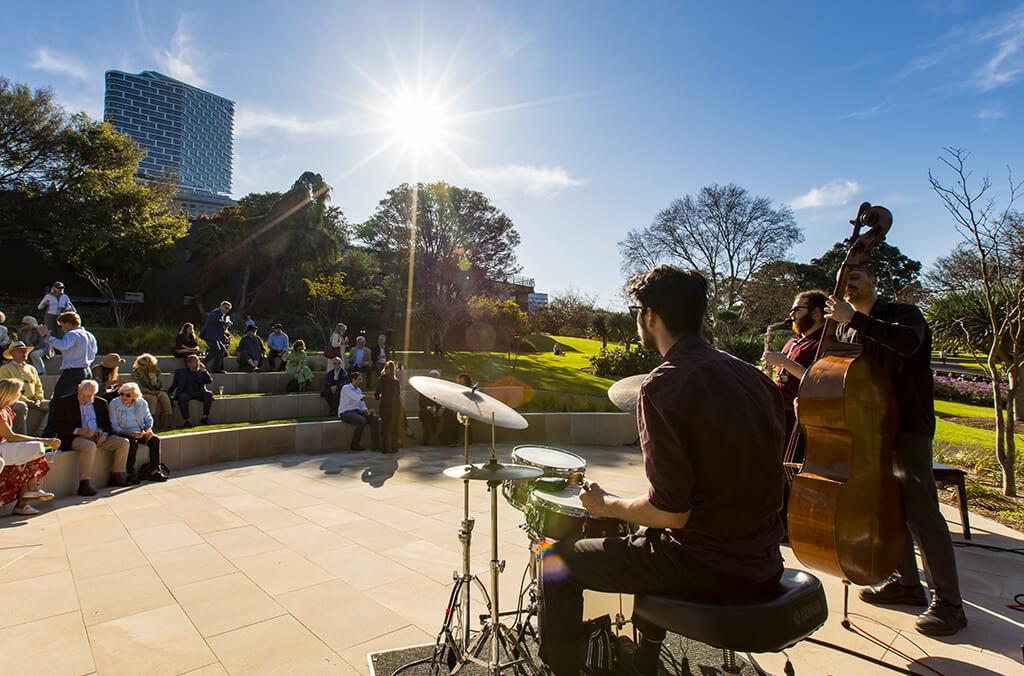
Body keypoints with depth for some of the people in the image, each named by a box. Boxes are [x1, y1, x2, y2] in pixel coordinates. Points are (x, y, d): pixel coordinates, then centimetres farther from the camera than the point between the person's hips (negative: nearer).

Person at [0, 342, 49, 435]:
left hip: (32, 401, 6)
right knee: (21, 407, -38)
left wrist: (38, 399, 0)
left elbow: (38, 387, 20)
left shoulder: (31, 368, 21)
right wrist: (26, 401, -17)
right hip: (14, 401, -6)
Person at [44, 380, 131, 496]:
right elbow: (57, 425, -6)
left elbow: (107, 423, 19)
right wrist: (78, 430, -19)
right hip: (75, 438, -5)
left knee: (123, 442, -11)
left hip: (98, 437, 6)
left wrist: (105, 434, -4)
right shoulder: (63, 402, 1)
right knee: (90, 446, -37)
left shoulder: (101, 403, 14)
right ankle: (84, 484, -33)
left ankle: (116, 476, -2)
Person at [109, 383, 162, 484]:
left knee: (155, 439, -21)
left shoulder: (142, 403, 3)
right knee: (133, 442, -34)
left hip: (140, 432, 4)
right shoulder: (114, 404, -6)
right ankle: (131, 474, -28)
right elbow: (114, 426, -8)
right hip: (124, 433, -3)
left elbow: (149, 419, 12)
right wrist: (129, 433, -23)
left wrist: (148, 429, -11)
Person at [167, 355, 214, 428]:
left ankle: (205, 418, -30)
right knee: (182, 397, -36)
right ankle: (187, 420, -41)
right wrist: (169, 393, 2)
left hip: (198, 392, 1)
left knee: (209, 394, -29)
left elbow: (210, 381, 6)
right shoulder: (180, 371, 16)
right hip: (185, 392, -1)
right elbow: (174, 385, 17)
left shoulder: (200, 371, 17)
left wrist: (204, 371, -4)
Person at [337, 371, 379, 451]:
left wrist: (366, 411, -7)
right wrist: (371, 396, -33)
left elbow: (362, 403, 15)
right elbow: (357, 397, -25)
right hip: (346, 413, -8)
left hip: (357, 411, 8)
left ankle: (374, 444, -19)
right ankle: (354, 445, -19)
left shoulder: (359, 390, 16)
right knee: (362, 421, -34)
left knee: (374, 419, -16)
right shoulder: (346, 388, -9)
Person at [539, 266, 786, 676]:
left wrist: (606, 506, -4)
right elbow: (741, 476, 12)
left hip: (707, 570, -8)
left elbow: (671, 512, -22)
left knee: (561, 562, 8)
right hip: (763, 566, 8)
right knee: (648, 537, 34)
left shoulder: (664, 386, -20)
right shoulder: (753, 376, 4)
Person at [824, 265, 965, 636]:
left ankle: (948, 603, 2)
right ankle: (906, 583, 26)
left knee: (921, 511, -7)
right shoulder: (845, 329, 15)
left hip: (907, 427, -7)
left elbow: (907, 342, -29)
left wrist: (854, 318, -30)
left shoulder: (904, 313, -5)